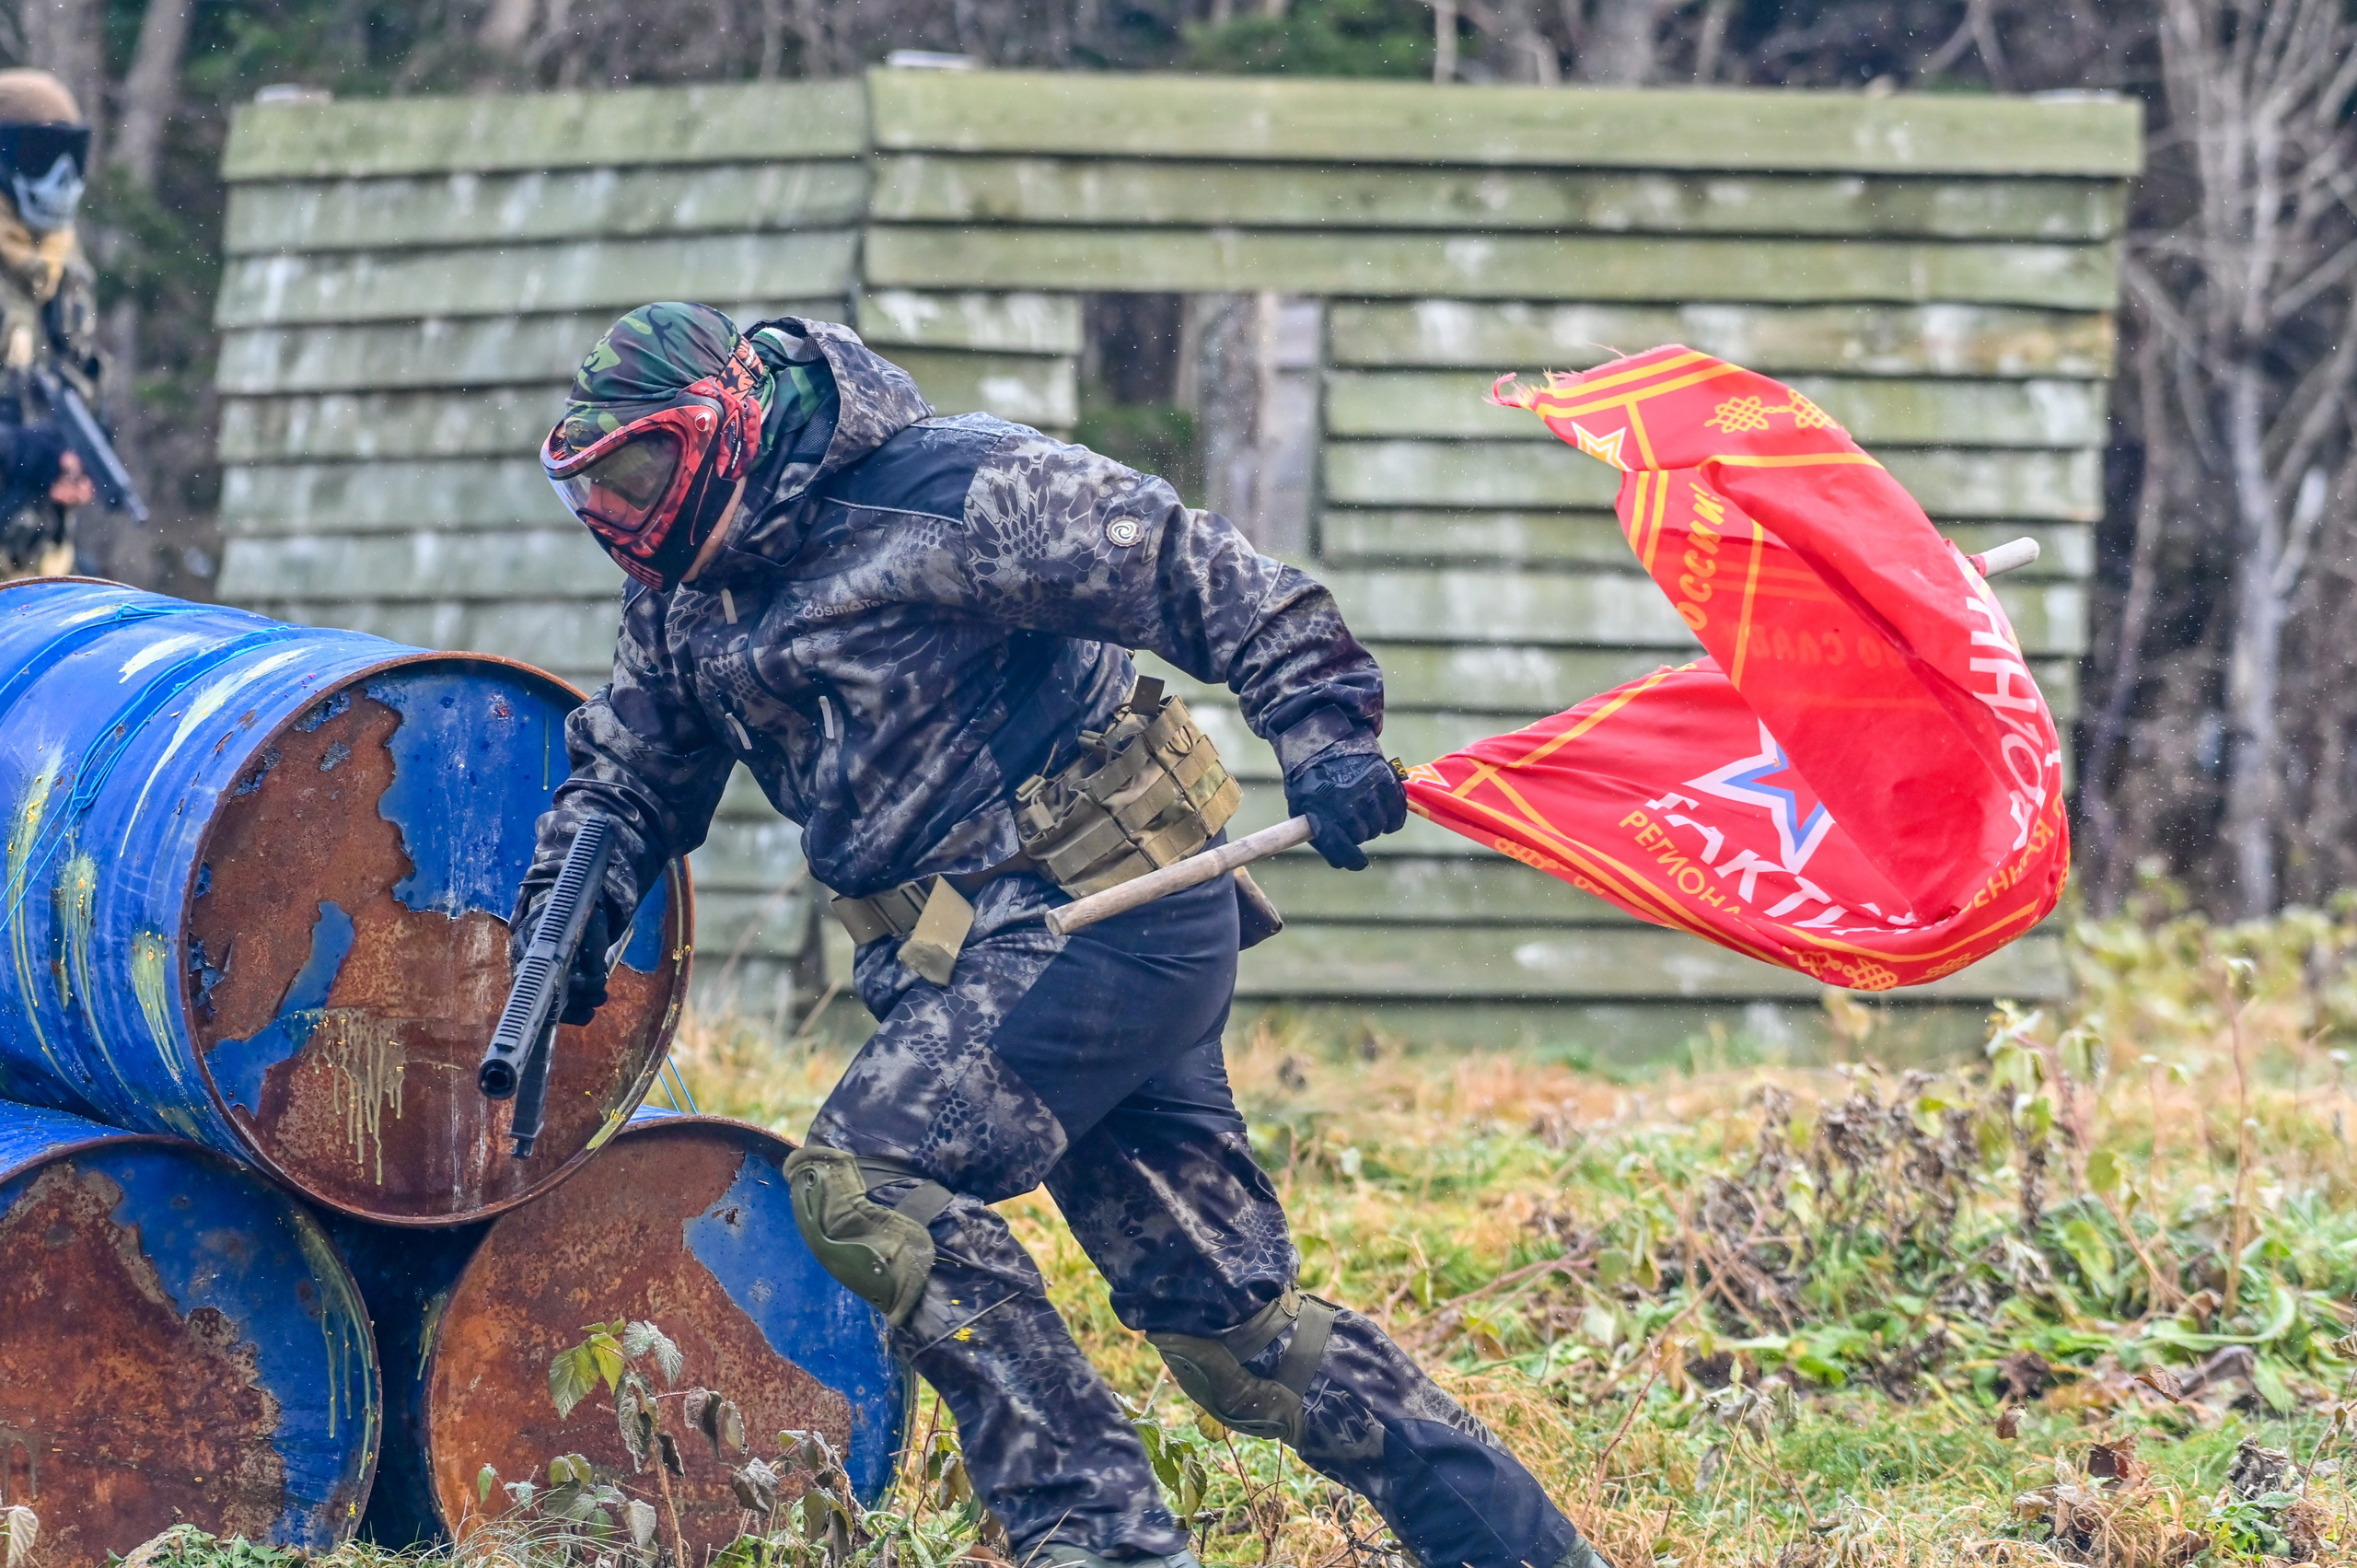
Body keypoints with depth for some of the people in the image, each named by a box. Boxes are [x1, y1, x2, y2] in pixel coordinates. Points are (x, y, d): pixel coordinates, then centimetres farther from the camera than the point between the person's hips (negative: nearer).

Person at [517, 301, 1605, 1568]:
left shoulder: (938, 492, -15)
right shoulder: (684, 589, 11)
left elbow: (1187, 566, -14)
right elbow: (628, 772, 19)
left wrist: (1320, 735, -22)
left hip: (1103, 911, -9)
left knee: (864, 1176, -21)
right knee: (1220, 1307, 6)